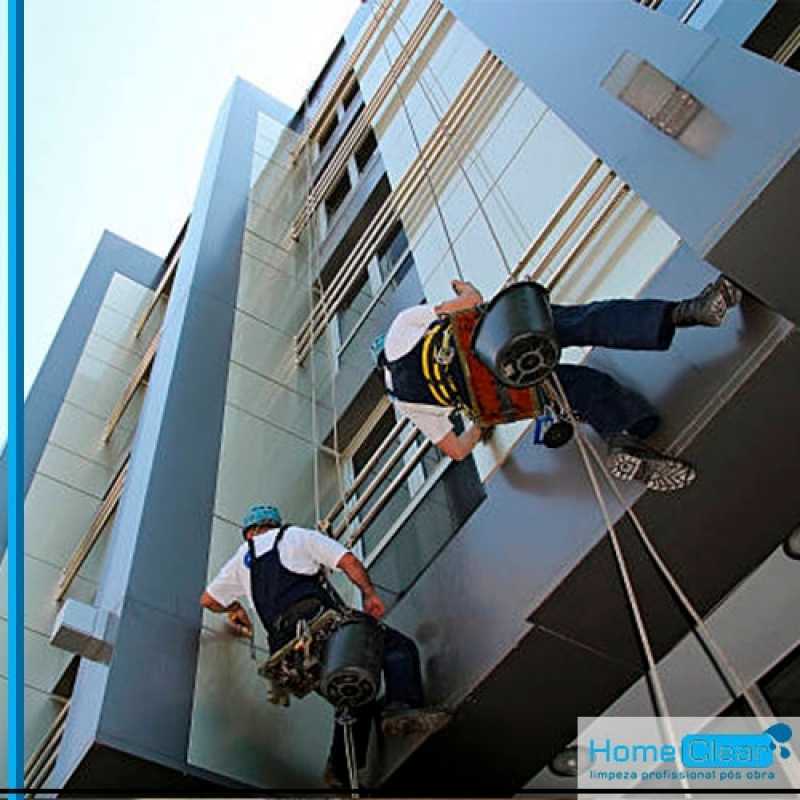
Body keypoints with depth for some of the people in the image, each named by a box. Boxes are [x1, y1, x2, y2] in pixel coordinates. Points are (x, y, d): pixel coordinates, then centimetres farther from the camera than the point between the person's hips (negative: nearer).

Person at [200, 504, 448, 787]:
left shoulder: (242, 558, 31)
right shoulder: (297, 535, 21)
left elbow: (208, 600, 39)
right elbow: (348, 561, 10)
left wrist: (234, 608, 57)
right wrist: (369, 594, 17)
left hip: (286, 641, 5)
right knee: (399, 646, -4)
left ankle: (341, 769, 3)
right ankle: (403, 707, -29)